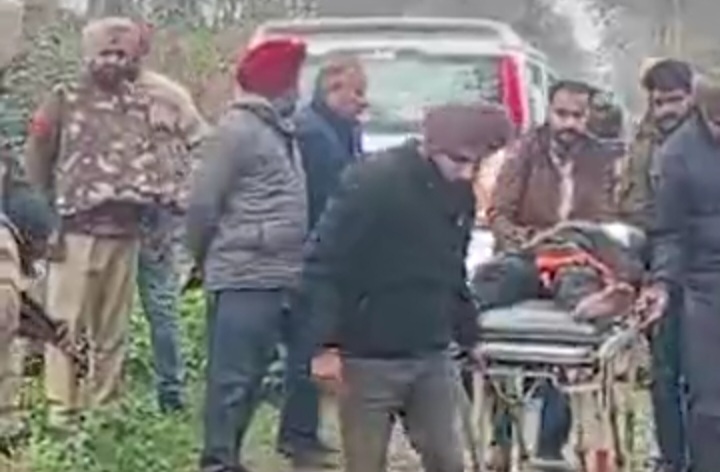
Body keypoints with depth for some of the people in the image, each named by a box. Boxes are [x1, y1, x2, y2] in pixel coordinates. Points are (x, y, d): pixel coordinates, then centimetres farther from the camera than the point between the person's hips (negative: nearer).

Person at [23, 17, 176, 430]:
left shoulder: (139, 104, 11)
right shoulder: (64, 100, -1)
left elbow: (149, 156, 13)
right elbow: (36, 162, -1)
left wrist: (168, 194, -5)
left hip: (125, 234, 5)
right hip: (77, 232, -5)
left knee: (113, 329, 13)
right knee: (66, 324, -2)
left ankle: (106, 406, 23)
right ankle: (63, 411, 5)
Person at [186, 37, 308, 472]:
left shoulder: (281, 131, 17)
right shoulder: (238, 130, -12)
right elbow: (203, 204, -12)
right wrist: (208, 258, 2)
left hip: (278, 277, 9)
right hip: (245, 277, -9)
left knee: (252, 374, 14)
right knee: (232, 375, -5)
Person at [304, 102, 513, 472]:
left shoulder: (460, 192, 6)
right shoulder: (372, 182, -16)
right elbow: (323, 263, -17)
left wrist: (468, 334, 19)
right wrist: (325, 344, -21)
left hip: (432, 356, 6)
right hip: (368, 357, -6)